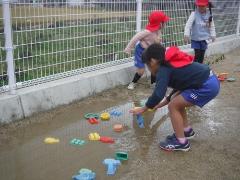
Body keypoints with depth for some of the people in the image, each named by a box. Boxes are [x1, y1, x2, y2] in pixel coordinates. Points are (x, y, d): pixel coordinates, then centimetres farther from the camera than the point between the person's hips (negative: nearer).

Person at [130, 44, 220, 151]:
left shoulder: (163, 69, -11)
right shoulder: (171, 64, 18)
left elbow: (158, 95, -21)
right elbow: (179, 87, 26)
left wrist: (143, 109, -6)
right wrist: (160, 104, 28)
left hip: (207, 86, -10)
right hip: (210, 81, 10)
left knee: (173, 106, -3)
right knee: (177, 102, 19)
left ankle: (181, 142, 6)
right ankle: (187, 130, 32)